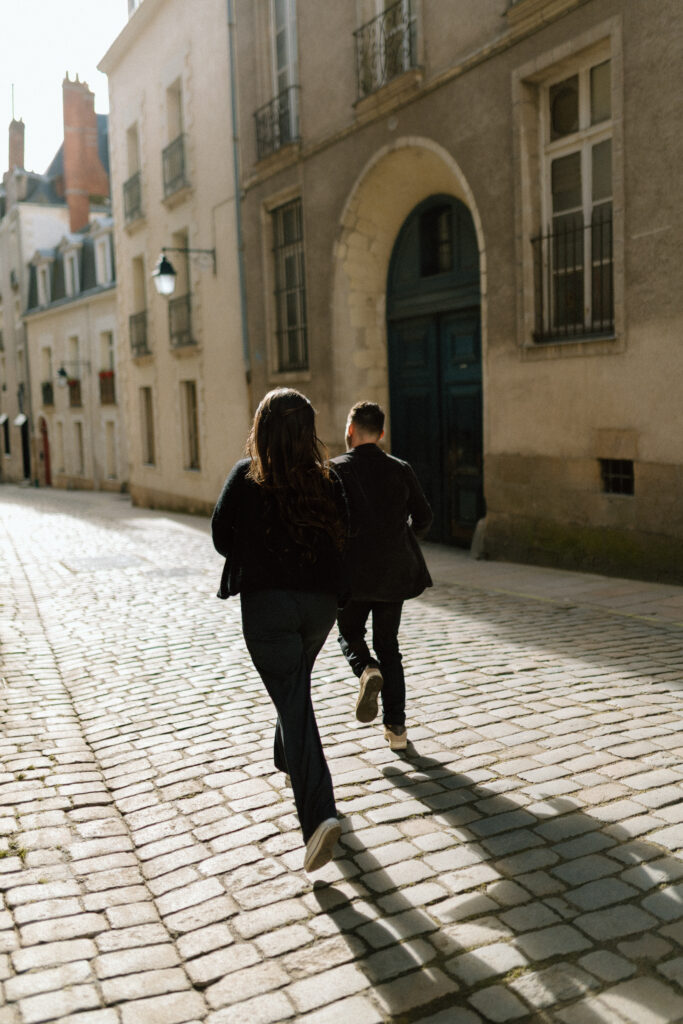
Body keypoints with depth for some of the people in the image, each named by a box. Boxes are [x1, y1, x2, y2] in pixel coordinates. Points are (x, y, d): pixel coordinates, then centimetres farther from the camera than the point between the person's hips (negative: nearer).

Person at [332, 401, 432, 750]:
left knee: (349, 633, 21)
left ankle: (367, 670, -12)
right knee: (388, 645, 14)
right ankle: (396, 727, 13)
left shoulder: (337, 469, -9)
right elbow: (423, 518, 4)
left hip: (354, 573, -3)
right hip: (394, 572, 3)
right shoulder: (401, 469, 2)